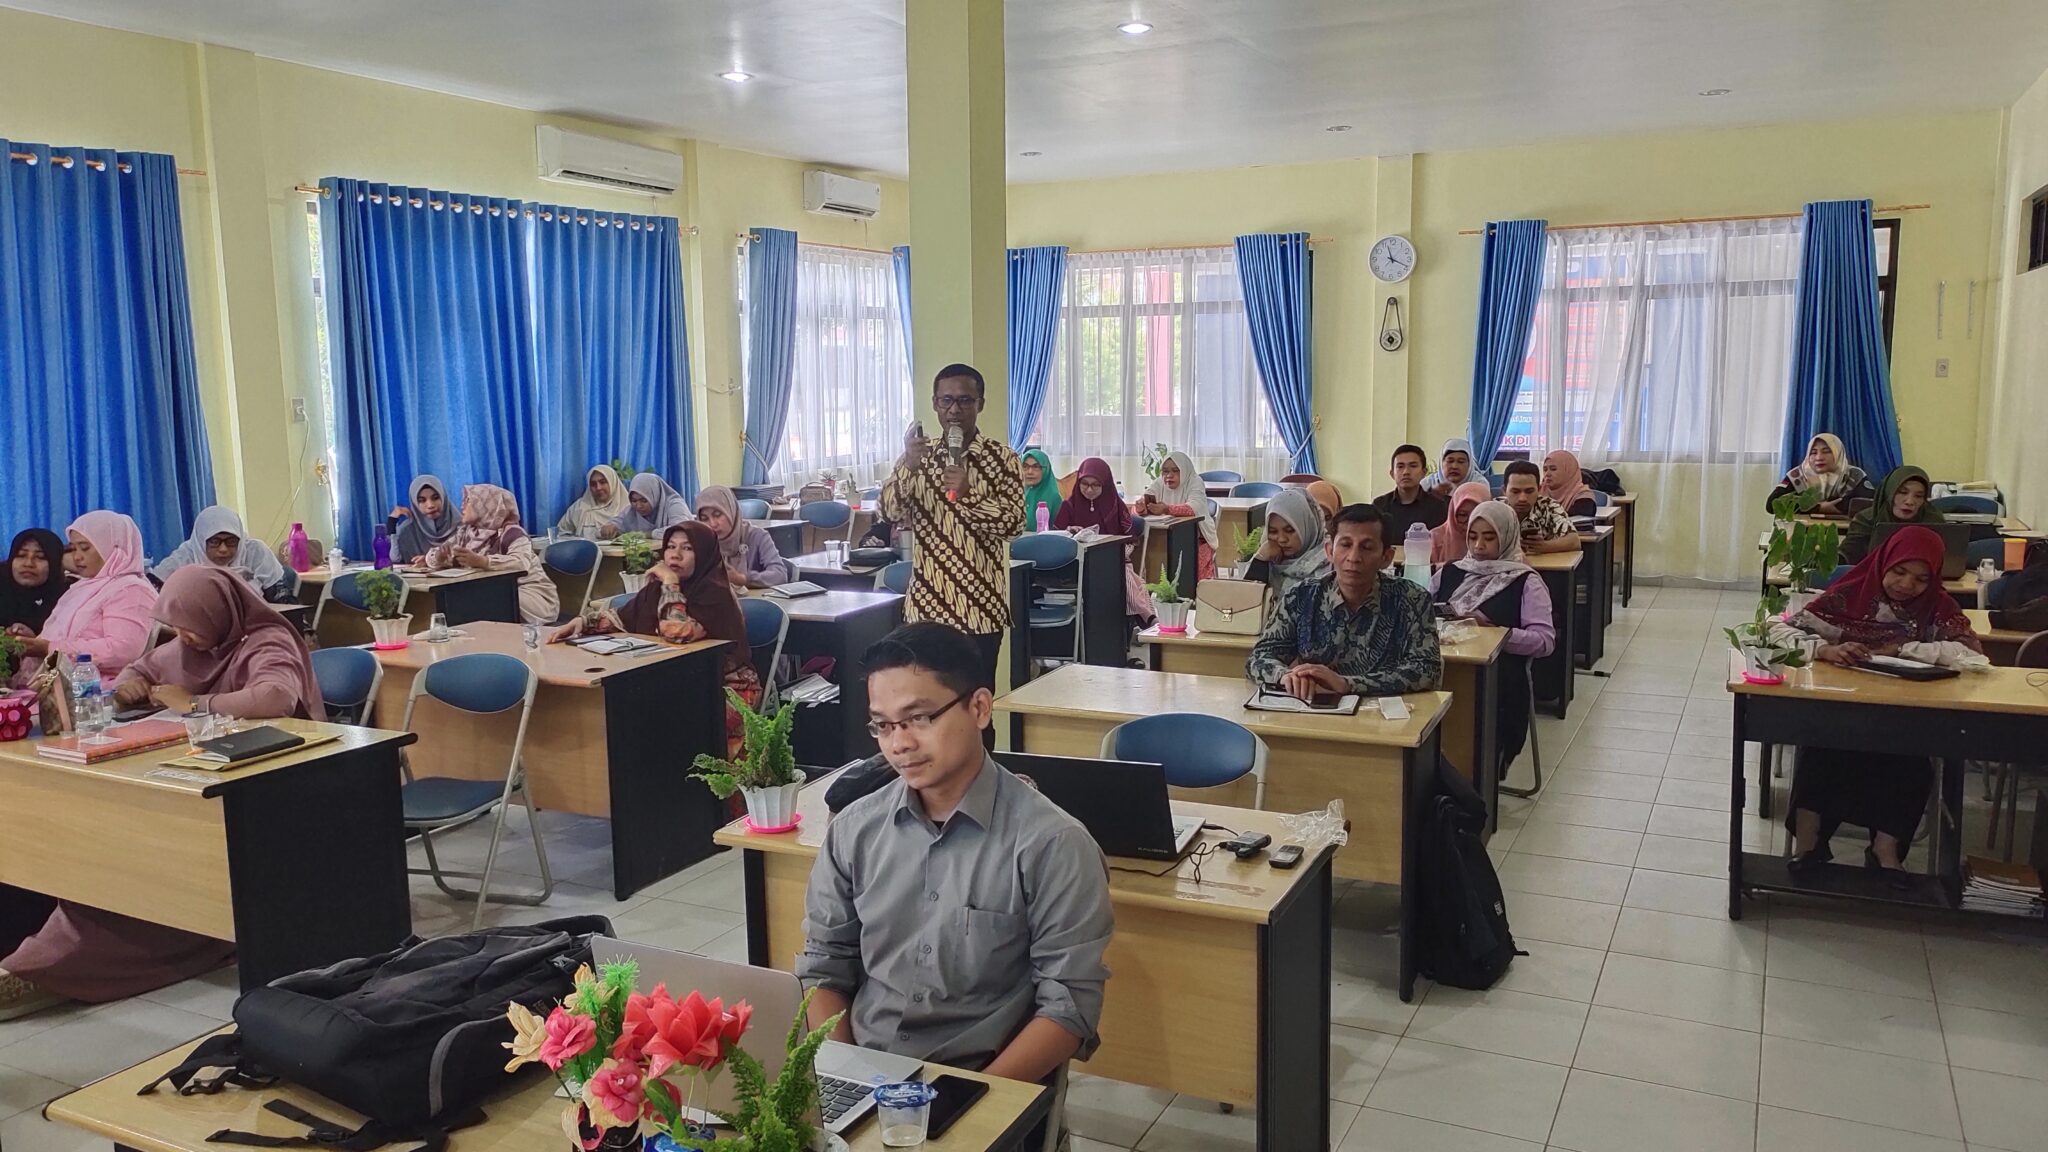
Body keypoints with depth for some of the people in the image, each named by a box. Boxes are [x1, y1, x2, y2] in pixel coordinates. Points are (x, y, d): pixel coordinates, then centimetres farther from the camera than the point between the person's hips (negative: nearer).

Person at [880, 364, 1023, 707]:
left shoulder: (1001, 457, -1)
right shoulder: (920, 455, 8)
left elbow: (1014, 523, -9)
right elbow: (891, 513, -3)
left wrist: (969, 495, -23)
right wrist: (907, 466, -20)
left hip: (980, 605, -3)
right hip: (927, 602, 3)